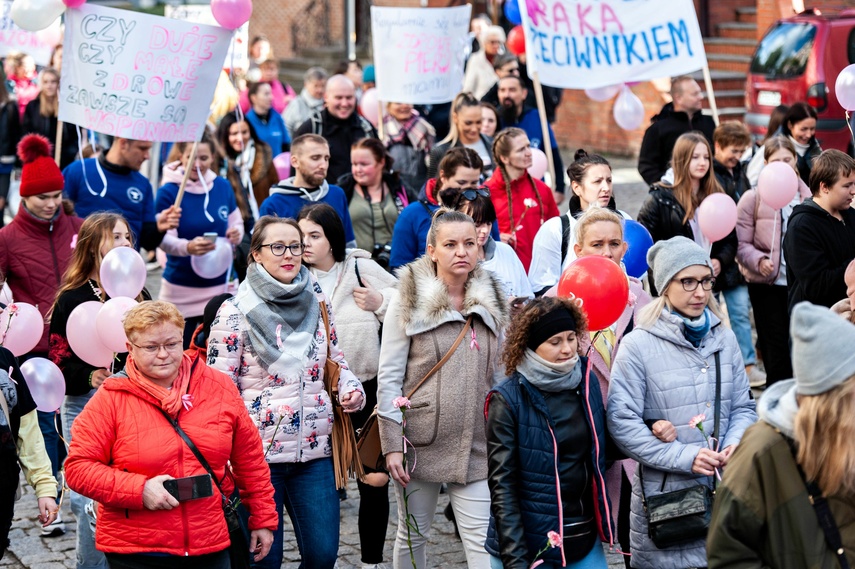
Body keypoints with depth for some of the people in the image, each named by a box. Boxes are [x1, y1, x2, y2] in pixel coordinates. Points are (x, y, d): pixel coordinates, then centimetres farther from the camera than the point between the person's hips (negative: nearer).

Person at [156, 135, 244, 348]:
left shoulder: (223, 186, 5)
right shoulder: (168, 192, -8)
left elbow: (237, 222, 15)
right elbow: (163, 239, -15)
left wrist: (236, 233, -9)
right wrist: (188, 247, -36)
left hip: (220, 286, 3)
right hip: (181, 292, -3)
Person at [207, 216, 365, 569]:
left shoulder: (317, 301, 7)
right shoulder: (235, 312, -6)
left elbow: (335, 358, 20)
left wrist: (351, 387, -2)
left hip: (315, 449, 4)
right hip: (258, 451, -4)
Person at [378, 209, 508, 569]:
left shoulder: (490, 303, 8)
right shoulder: (409, 303, -4)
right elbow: (388, 377, -6)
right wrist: (392, 445, -11)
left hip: (476, 445, 2)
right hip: (421, 441, -2)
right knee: (413, 534, 10)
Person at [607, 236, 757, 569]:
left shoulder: (724, 339, 7)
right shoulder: (639, 345, -9)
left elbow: (743, 407, 13)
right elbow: (622, 422, -12)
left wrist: (735, 444, -8)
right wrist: (683, 457, -17)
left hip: (724, 489, 4)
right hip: (663, 493, -4)